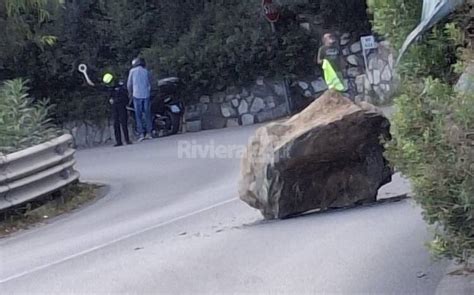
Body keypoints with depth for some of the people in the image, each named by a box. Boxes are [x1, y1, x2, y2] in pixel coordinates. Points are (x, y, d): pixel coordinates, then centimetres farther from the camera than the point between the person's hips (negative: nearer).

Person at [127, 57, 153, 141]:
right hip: (146, 95, 2)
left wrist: (130, 93, 20)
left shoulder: (132, 71, 2)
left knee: (138, 115, 0)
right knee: (147, 114, 7)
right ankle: (149, 132, 4)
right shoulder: (146, 71, 8)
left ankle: (142, 133, -6)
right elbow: (150, 84, 13)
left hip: (137, 95, -2)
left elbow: (129, 84, 5)